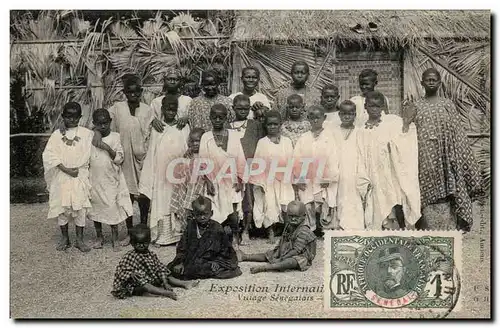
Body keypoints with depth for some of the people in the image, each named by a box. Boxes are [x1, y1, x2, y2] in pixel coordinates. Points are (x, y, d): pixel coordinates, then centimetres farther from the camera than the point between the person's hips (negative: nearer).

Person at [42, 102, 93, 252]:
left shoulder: (86, 134, 2)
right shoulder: (57, 135, 2)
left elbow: (91, 154, -1)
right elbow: (50, 155, -7)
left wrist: (79, 168, -12)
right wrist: (66, 169, -14)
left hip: (80, 177, 0)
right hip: (61, 177, 1)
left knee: (80, 207, 1)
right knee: (62, 207, 6)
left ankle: (79, 239, 12)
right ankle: (64, 238, 21)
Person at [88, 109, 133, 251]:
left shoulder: (115, 137, -2)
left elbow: (119, 159, -6)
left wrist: (108, 148, -20)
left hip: (111, 180, -2)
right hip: (94, 180, 2)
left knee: (113, 208, -1)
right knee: (95, 208, 10)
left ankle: (115, 238, 13)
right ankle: (99, 237, 25)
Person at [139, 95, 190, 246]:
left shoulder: (183, 128, 3)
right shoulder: (157, 128, 3)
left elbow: (188, 150, 5)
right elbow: (151, 153, 5)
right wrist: (148, 176, 2)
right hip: (161, 173, 0)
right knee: (161, 202, 2)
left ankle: (177, 234, 12)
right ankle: (161, 235, 11)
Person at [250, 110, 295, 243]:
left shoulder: (287, 141, 7)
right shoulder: (262, 142, 2)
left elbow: (291, 162, 7)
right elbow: (257, 163, 0)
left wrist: (291, 178, 1)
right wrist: (259, 183, -6)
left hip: (284, 181, 1)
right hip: (267, 181, -1)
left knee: (286, 207, -8)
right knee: (269, 205, -2)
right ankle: (270, 232, 9)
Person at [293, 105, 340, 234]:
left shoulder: (329, 137, 4)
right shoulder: (303, 138, 11)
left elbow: (333, 159, -3)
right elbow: (296, 159, 7)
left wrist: (328, 179, -12)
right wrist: (298, 179, -3)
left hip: (324, 182, -2)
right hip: (306, 182, 2)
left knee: (326, 209, -6)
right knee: (308, 208, 1)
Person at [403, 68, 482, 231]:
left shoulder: (448, 105, 9)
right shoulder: (415, 107, 10)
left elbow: (457, 133, 7)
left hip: (445, 157, 0)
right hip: (424, 159, 0)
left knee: (446, 196, -3)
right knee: (428, 193, -2)